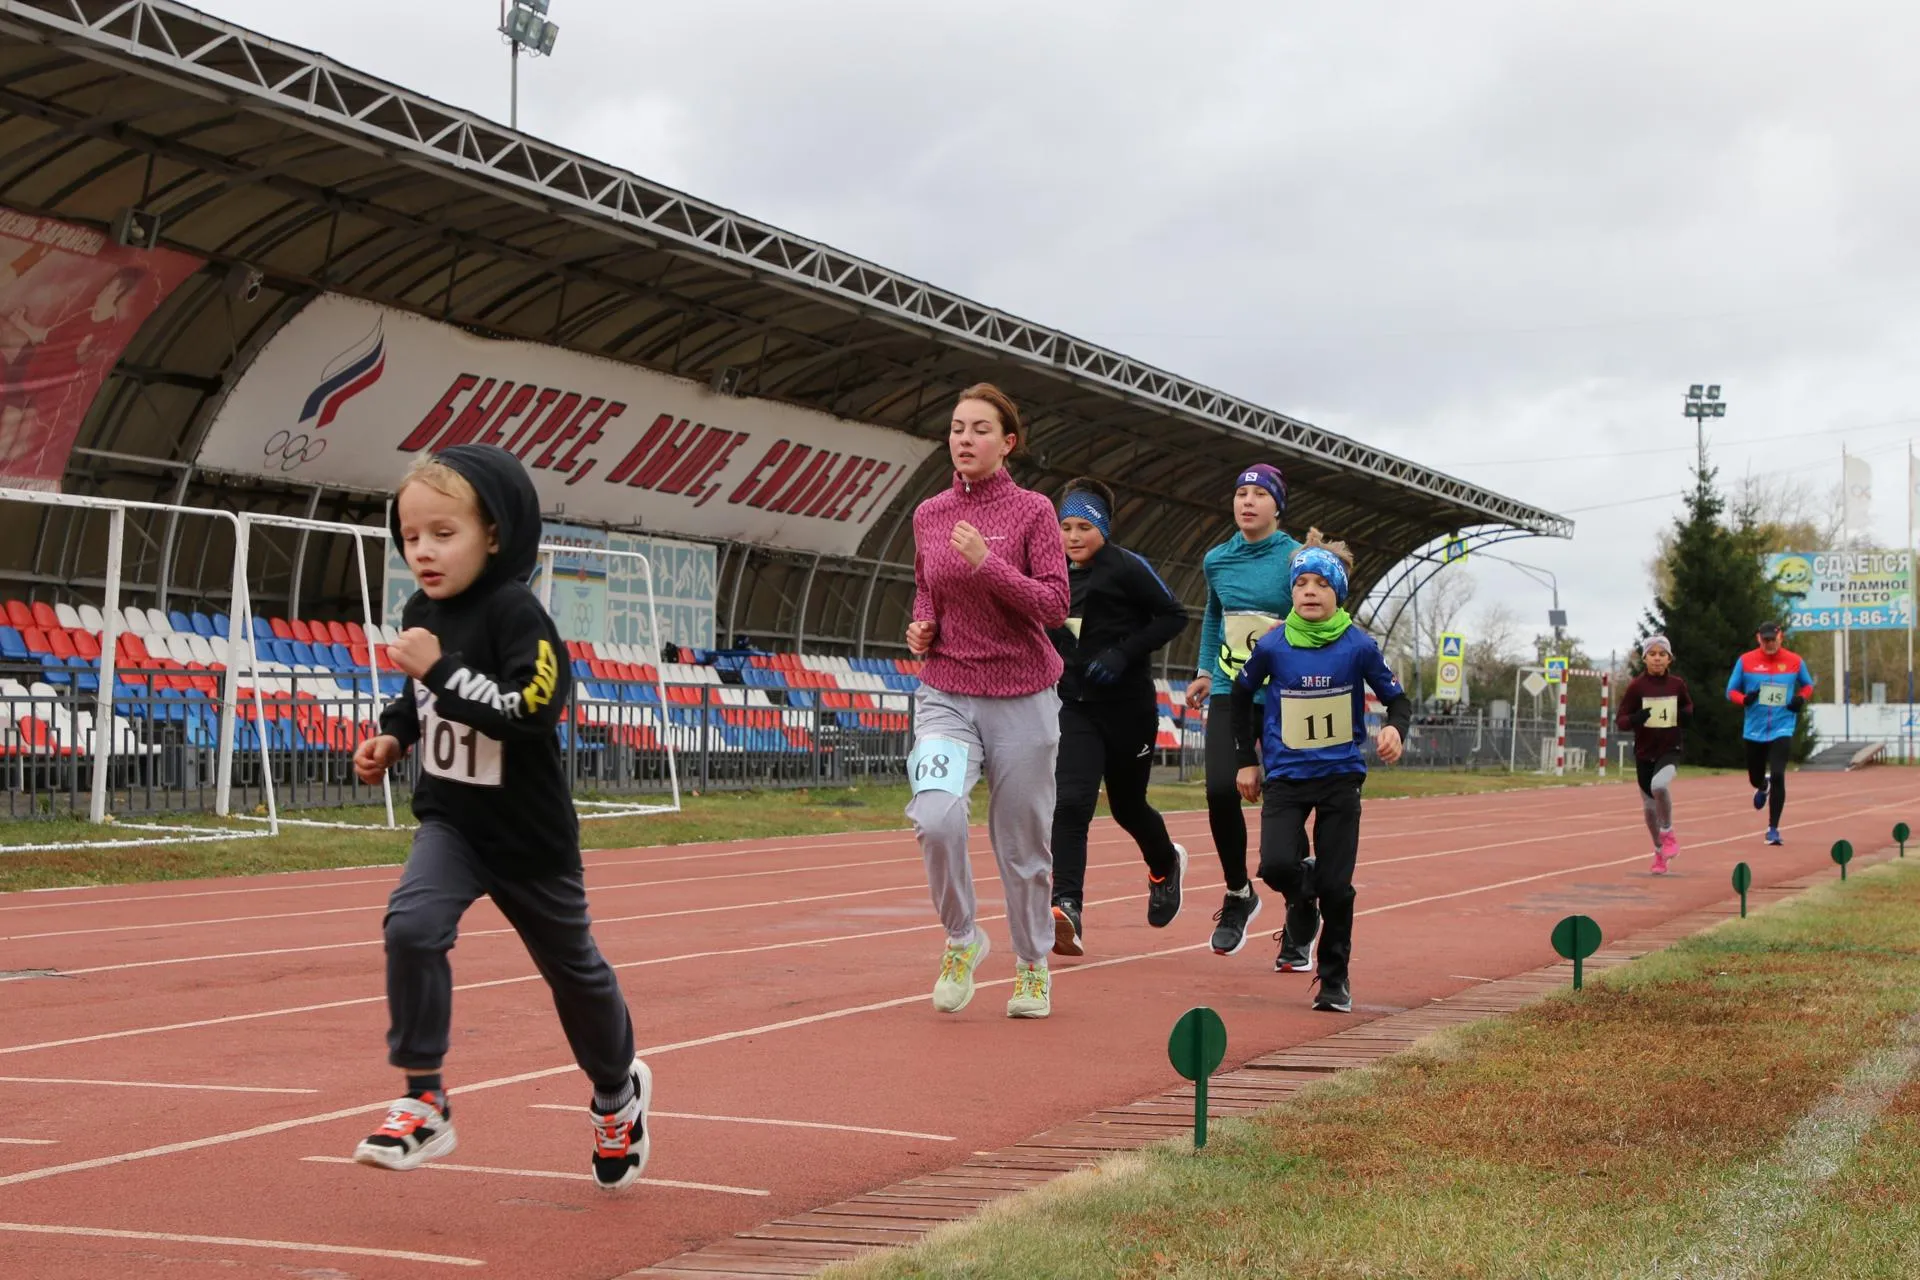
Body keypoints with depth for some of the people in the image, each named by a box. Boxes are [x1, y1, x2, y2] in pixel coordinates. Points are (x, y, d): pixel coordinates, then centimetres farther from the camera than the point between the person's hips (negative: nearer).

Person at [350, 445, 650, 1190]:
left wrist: (441, 670, -35)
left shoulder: (517, 616, -22)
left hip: (530, 835, -4)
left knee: (572, 966, 14)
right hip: (450, 821, 4)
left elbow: (530, 713, -34)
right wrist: (391, 737, 1)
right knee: (412, 924, -24)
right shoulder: (421, 613, -2)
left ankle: (617, 1091, 41)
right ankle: (423, 1102, -16)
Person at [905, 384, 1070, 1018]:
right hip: (946, 696, 2)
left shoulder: (1032, 510, -4)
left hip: (1021, 698, -2)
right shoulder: (928, 515, 8)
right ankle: (961, 939, 0)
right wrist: (918, 627, 3)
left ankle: (1033, 966, 27)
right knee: (936, 817, -23)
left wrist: (987, 563, -22)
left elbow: (1054, 604, -12)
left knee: (1023, 844, 5)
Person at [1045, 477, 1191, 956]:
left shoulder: (1127, 568, -10)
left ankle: (1166, 866, 47)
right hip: (1076, 706, 3)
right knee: (1070, 803, -17)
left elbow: (1175, 615, -10)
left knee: (1128, 806, 13)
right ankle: (1066, 909, -24)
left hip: (1129, 709, -3)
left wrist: (1124, 652, -19)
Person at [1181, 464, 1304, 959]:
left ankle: (1302, 922, 12)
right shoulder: (1217, 560, 9)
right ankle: (1238, 894, 11)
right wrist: (1205, 671, 24)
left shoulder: (1296, 559, -6)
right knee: (1221, 790, -14)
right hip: (1229, 693, 4)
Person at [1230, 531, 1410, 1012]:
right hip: (1286, 775, 1)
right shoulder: (1272, 646, -6)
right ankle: (1301, 894, 20)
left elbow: (1398, 698, 2)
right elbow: (1241, 696, 11)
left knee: (1335, 884, -2)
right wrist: (1246, 760, 11)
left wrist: (1395, 729, -20)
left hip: (1340, 775, 0)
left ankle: (1335, 977, 18)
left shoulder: (1358, 646, -8)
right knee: (1276, 866, -18)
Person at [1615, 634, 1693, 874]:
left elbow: (1688, 707, 18)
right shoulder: (1636, 686, -6)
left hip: (1670, 750, -1)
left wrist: (1687, 716, -5)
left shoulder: (1677, 685, -1)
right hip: (1644, 753, 1)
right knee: (1650, 806, 10)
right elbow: (1620, 721, -4)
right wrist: (1635, 719, -26)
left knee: (1659, 784, -31)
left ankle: (1668, 834, -8)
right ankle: (1660, 853, 32)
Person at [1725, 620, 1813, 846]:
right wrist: (1744, 699, -19)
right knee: (1755, 778, 14)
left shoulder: (1794, 661, -1)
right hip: (1754, 730, 1)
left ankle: (1773, 829, -6)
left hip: (1782, 728, -1)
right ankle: (1763, 787, 55)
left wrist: (1801, 699, -5)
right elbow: (1731, 691, 2)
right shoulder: (1745, 661, -4)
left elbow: (1807, 684, 16)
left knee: (1777, 776, -16)